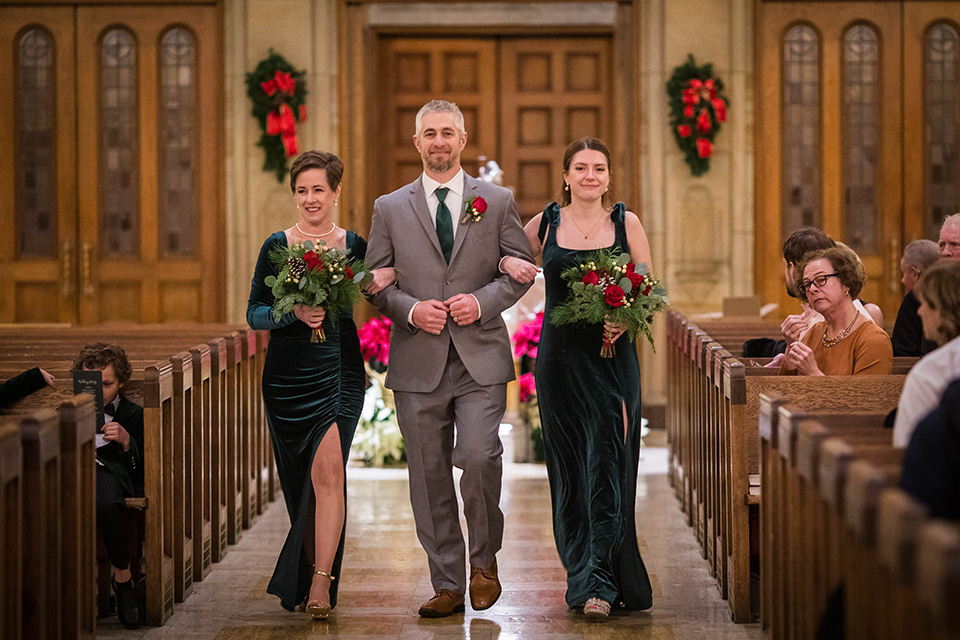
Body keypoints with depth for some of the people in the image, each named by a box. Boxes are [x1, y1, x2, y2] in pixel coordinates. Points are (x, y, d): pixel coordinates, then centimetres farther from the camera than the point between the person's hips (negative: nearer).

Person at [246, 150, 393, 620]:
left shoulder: (354, 247, 5)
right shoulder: (277, 246, 3)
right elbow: (254, 313, 0)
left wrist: (389, 274, -8)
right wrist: (295, 313, -19)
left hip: (339, 371, -1)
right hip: (287, 375, 1)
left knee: (328, 469, -15)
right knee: (299, 480, 9)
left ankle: (320, 581, -17)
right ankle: (300, 581, 23)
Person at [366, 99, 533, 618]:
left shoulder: (497, 201, 8)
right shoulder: (390, 209, 9)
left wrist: (482, 301, -10)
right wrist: (411, 309, -10)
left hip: (481, 359, -1)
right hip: (418, 362, 2)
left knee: (478, 457, -18)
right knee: (429, 476, 3)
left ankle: (484, 558, 7)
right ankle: (447, 586, 12)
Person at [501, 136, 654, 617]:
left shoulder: (626, 223, 3)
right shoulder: (545, 224, 6)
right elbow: (507, 259, 19)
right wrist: (510, 264, -4)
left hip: (612, 356, -1)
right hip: (561, 357, 1)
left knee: (607, 461, -9)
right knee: (568, 468, 5)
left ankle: (598, 581, -9)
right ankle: (583, 573, 16)